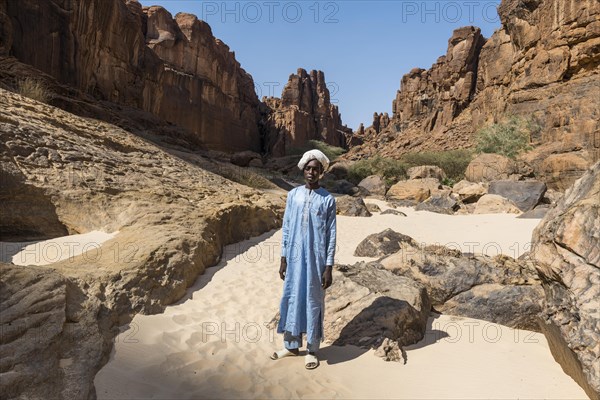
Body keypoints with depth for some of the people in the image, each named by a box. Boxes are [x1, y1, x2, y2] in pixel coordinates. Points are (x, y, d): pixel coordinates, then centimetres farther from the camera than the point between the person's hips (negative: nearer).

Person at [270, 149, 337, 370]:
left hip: (316, 260, -3)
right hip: (294, 259, 3)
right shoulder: (293, 195, 3)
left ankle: (312, 350, 23)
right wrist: (283, 259, 5)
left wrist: (328, 267, -6)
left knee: (314, 303, 7)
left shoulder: (328, 200, -4)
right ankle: (291, 345, 29)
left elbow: (331, 235, -4)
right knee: (291, 299, 11)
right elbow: (286, 228, 6)